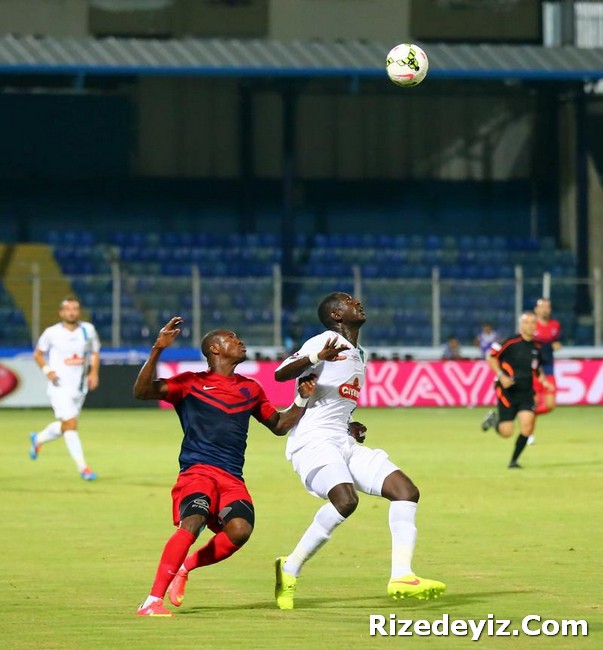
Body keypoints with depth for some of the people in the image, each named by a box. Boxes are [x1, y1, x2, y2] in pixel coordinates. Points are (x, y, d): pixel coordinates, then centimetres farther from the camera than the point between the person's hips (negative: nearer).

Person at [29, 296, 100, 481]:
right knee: (71, 424, -14)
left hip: (80, 387, 5)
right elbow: (38, 354, 6)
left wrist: (94, 372, -3)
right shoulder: (51, 333, -7)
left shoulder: (88, 330, 1)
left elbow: (95, 353, 13)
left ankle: (38, 439, 45)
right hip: (60, 387, -5)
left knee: (65, 426, 16)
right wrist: (47, 370, -11)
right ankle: (82, 467, -12)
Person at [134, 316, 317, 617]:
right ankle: (152, 601, -27)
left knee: (241, 529, -25)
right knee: (193, 522, -31)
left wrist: (302, 400, 17)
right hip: (197, 470, -4)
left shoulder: (250, 389, 23)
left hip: (232, 478, 4)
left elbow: (279, 425, 33)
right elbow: (142, 391, -4)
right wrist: (157, 350, -15)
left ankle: (185, 567, 2)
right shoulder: (191, 383, 8)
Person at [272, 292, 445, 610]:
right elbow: (281, 374, -20)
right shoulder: (325, 342, -5)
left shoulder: (358, 356, 22)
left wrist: (350, 427, 14)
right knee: (345, 500, -32)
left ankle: (401, 577, -11)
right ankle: (290, 569, -17)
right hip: (313, 441, -9)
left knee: (406, 491, -5)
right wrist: (317, 357, -37)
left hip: (343, 442, 9)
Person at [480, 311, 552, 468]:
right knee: (506, 432, -7)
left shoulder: (537, 348, 6)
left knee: (527, 423, -17)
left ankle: (514, 461, 0)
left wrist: (543, 381, 4)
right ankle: (493, 420, 30)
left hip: (526, 393, 4)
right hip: (507, 392, -4)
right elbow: (491, 358, -6)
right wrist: (501, 376, -17)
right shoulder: (511, 343, -10)